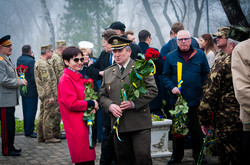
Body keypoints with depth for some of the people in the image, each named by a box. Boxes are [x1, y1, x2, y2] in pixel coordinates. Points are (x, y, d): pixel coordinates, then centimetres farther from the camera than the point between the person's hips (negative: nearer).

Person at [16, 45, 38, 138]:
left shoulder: (19, 60, 6)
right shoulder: (31, 61, -19)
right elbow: (34, 77, -23)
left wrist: (32, 57, 6)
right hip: (32, 90, -8)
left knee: (26, 111, 15)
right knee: (31, 111, -2)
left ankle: (27, 130, 23)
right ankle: (29, 131, 2)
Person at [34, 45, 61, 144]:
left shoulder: (38, 62, 17)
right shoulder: (43, 64, -17)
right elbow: (46, 81, -22)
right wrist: (51, 96, -22)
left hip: (43, 94, 10)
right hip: (48, 94, -10)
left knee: (42, 115, 13)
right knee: (49, 115, -5)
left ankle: (40, 137, 18)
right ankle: (49, 137, 0)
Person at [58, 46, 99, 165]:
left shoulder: (78, 77, 14)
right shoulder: (66, 80, -14)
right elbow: (72, 104, -20)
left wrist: (91, 106, 3)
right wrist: (91, 104, -11)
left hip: (84, 125, 9)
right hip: (77, 128, -9)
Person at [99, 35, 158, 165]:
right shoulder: (107, 73, 15)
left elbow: (153, 90, -3)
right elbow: (102, 96, 15)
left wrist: (134, 103, -15)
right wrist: (110, 106, -8)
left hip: (140, 123, -3)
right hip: (118, 124, 3)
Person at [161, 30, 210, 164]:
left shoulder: (200, 55, 4)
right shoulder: (170, 57, 5)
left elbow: (206, 75, 6)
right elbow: (165, 76, 6)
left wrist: (204, 91, -4)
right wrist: (172, 87, -11)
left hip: (196, 99, 0)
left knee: (196, 128, 7)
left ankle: (198, 154, 22)